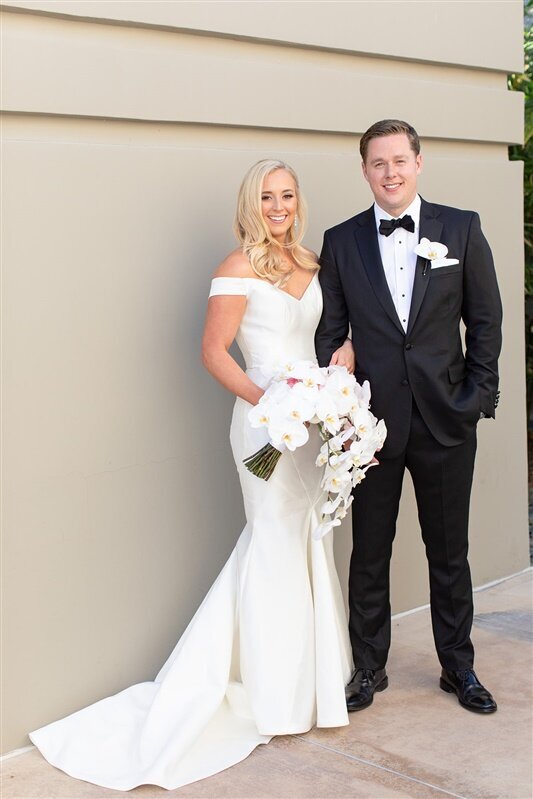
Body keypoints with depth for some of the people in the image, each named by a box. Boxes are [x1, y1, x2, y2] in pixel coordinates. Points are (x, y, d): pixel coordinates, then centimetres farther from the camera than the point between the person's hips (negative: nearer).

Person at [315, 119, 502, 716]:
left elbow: (485, 319, 4)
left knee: (449, 552, 12)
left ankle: (458, 667, 28)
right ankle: (368, 668, 25)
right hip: (372, 419, 0)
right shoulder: (341, 241, 3)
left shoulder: (461, 228, 2)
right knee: (369, 554, 9)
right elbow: (328, 331, 4)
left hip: (446, 419, 0)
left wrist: (479, 394, -3)